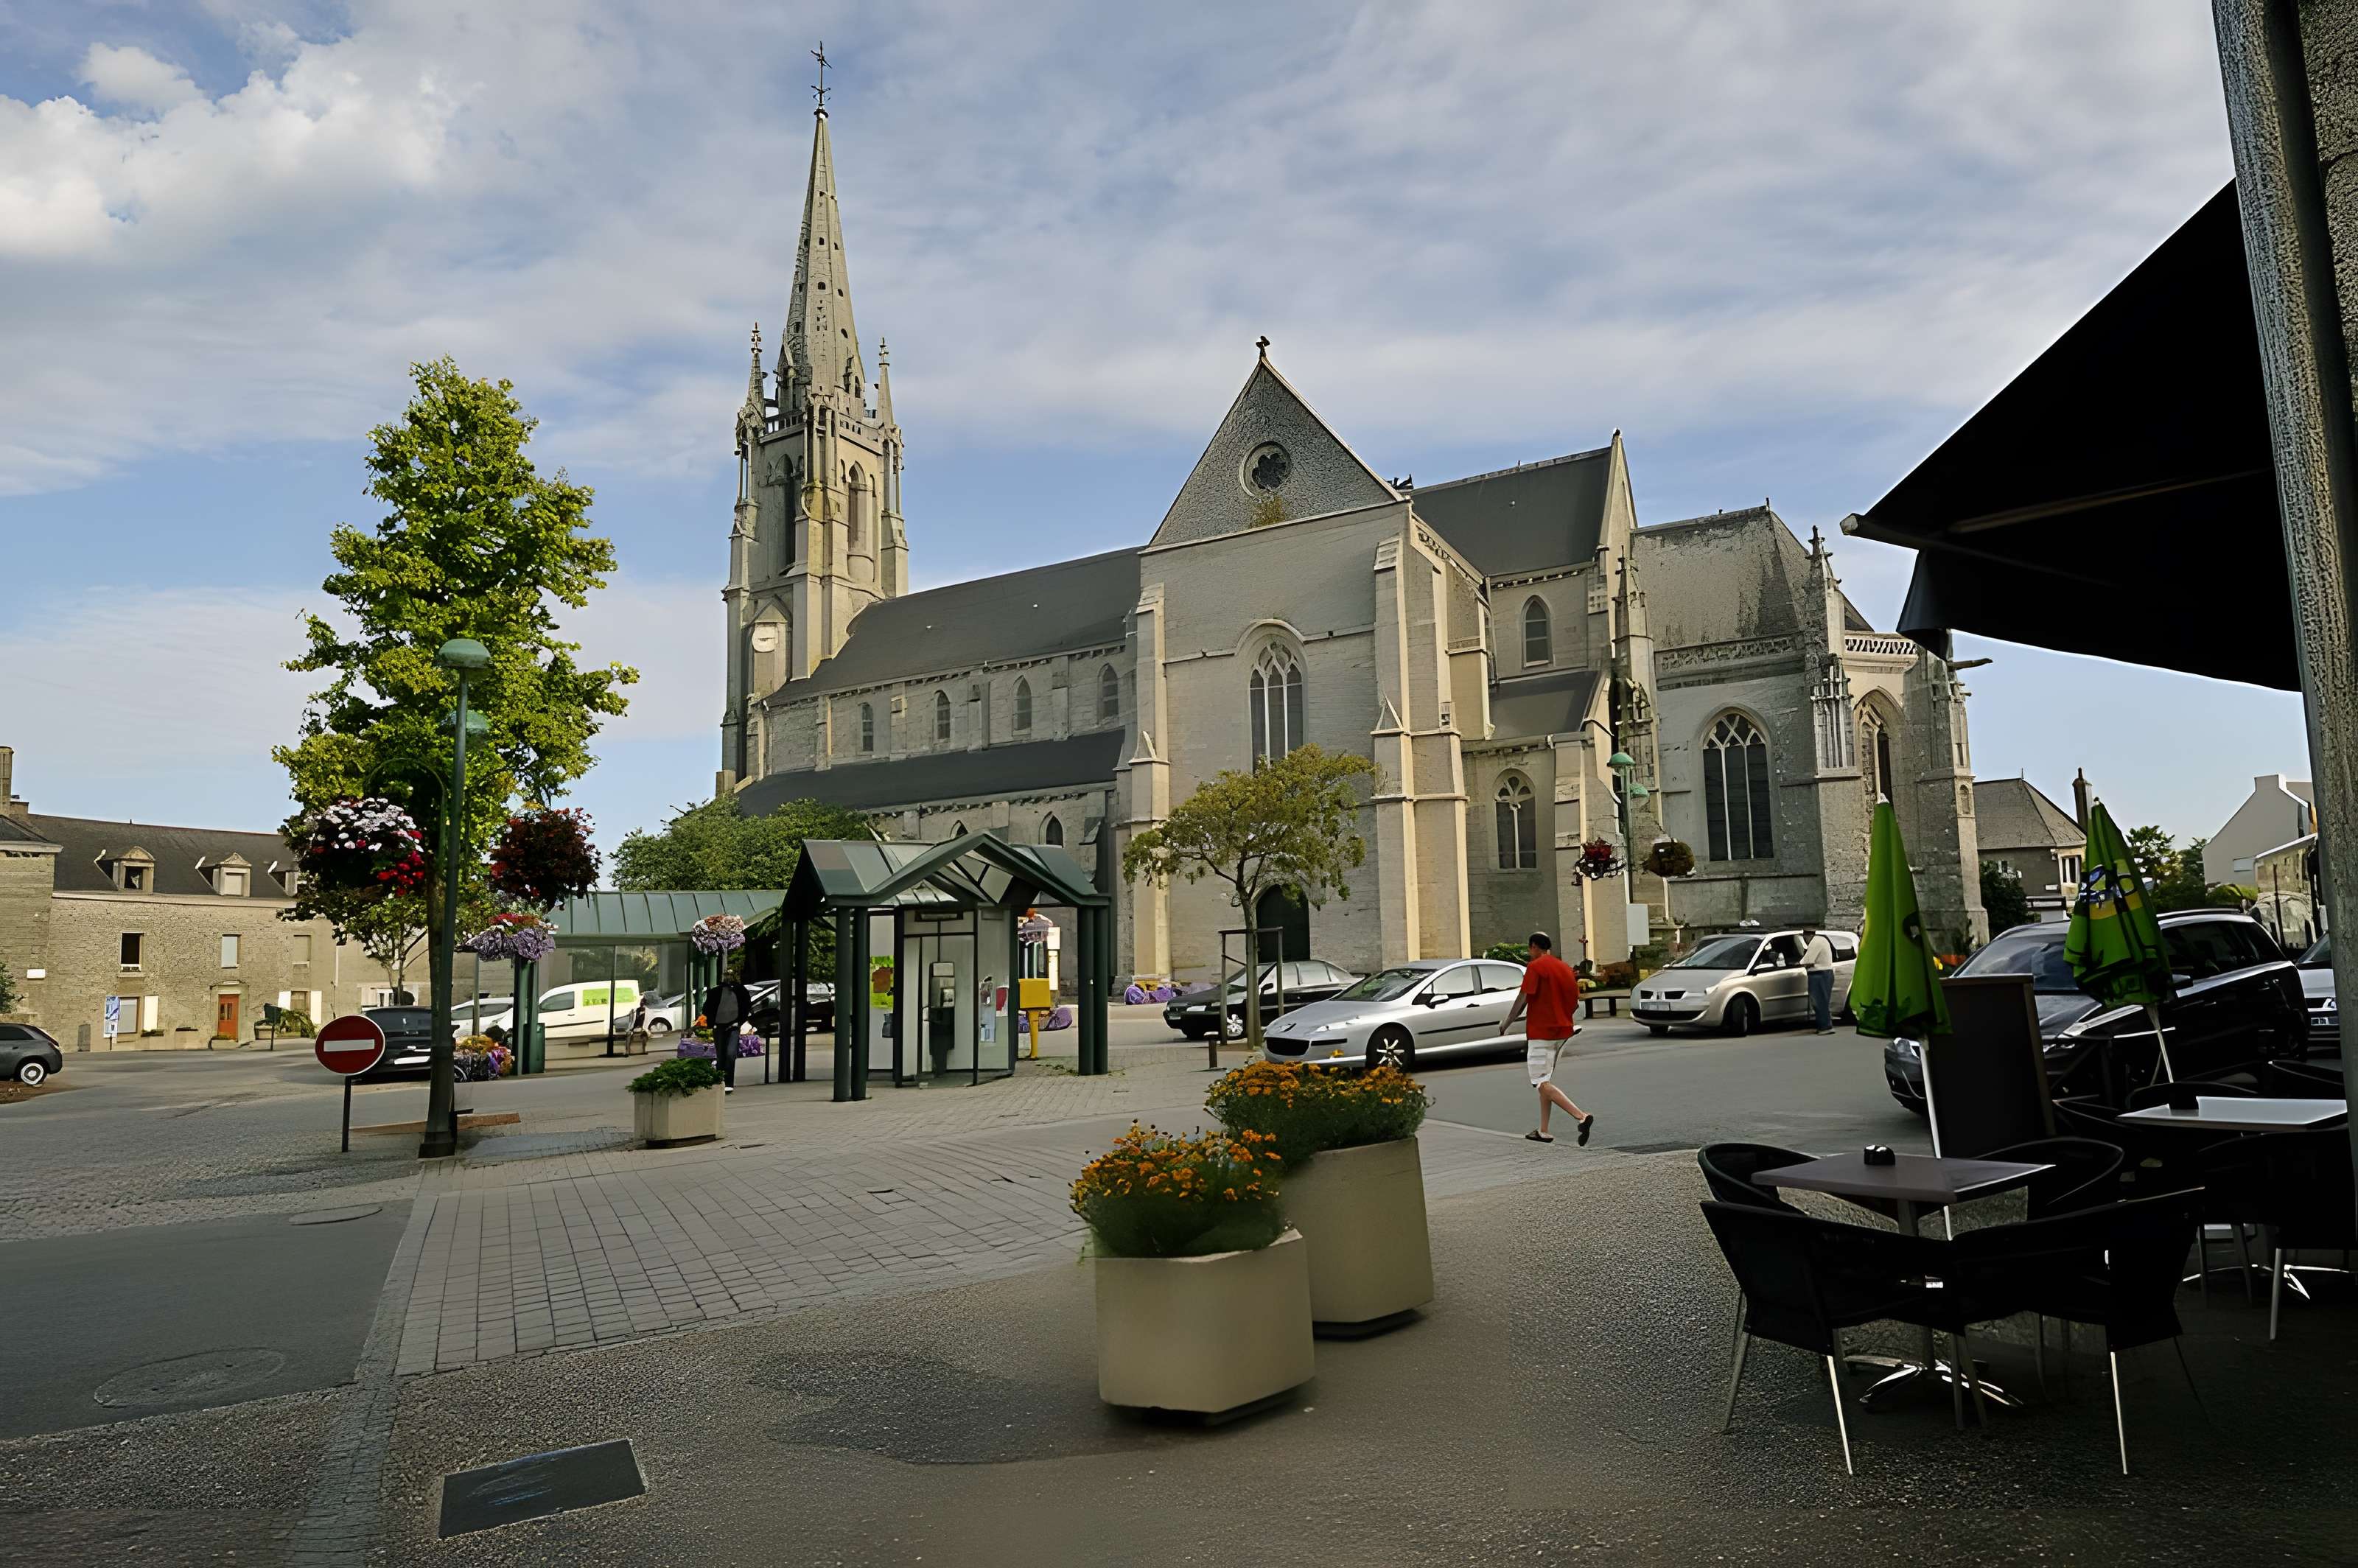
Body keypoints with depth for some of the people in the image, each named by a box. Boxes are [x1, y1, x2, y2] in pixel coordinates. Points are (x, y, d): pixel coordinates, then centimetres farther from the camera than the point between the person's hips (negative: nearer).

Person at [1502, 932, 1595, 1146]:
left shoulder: (1535, 967, -11)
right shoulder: (1565, 968, 11)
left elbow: (1523, 999, -15)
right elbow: (1575, 1003, 13)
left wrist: (1507, 1025, -4)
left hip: (1541, 1032, -8)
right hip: (1563, 1031, 8)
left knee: (1542, 1084, -10)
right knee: (1546, 1081, 17)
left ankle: (1582, 1116, -27)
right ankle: (1543, 1132, 18)